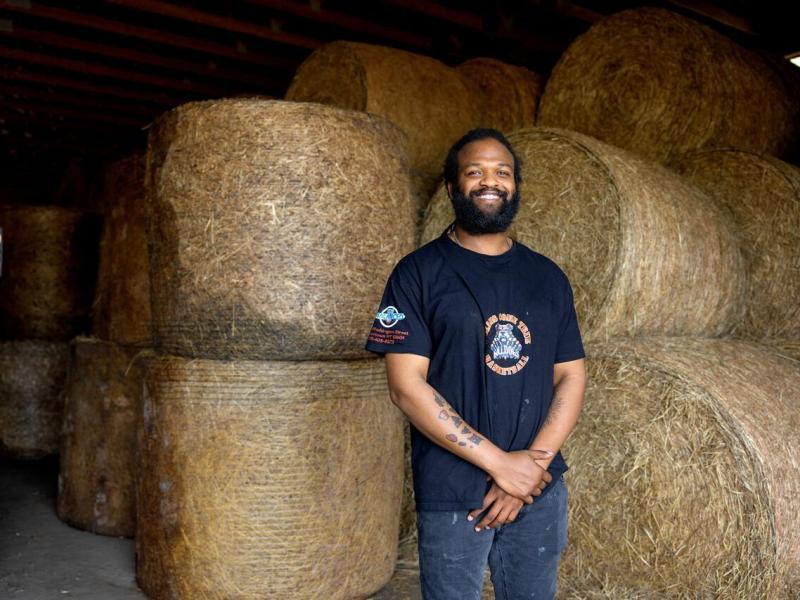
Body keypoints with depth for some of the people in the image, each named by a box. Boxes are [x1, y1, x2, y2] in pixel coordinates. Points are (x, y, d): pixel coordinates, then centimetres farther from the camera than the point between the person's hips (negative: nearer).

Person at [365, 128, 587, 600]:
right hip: (451, 496, -3)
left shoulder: (548, 277, 8)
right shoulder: (418, 273, -5)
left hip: (542, 491, 4)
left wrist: (535, 463, -11)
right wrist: (500, 463, -16)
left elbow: (572, 376, 5)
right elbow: (406, 386, -13)